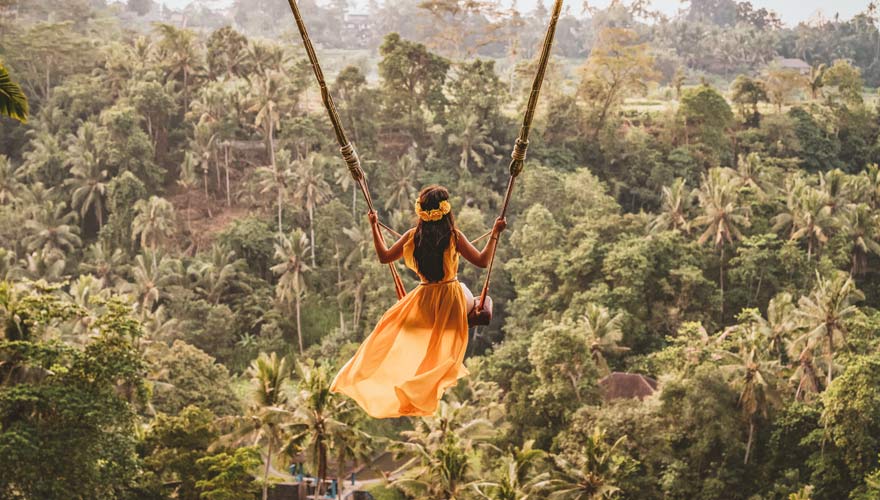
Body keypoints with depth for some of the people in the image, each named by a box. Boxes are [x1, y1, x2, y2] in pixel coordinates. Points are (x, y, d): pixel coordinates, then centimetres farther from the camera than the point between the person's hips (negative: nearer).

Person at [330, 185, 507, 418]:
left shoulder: (413, 236, -10)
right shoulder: (454, 235, -18)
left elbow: (384, 256, 1)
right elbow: (482, 261, -14)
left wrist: (374, 227, 10)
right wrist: (495, 233, -7)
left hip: (424, 300, 2)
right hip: (451, 300, -2)